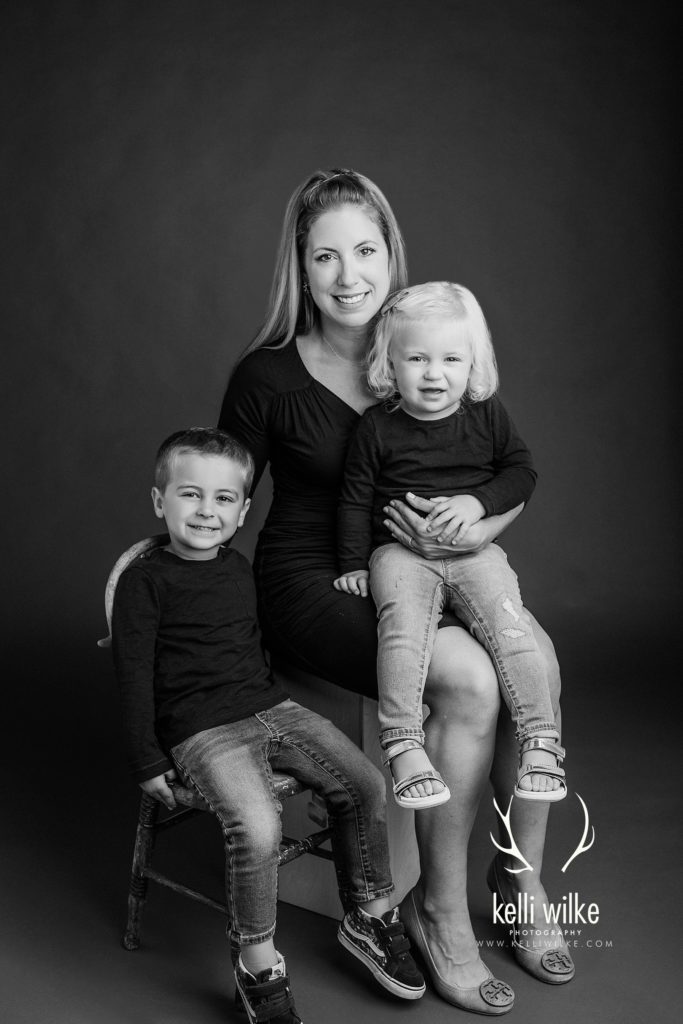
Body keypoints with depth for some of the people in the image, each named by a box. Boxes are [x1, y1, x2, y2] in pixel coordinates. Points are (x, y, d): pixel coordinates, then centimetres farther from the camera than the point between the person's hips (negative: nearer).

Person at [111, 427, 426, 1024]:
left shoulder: (239, 568, 13)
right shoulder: (144, 581, -5)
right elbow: (134, 677, -6)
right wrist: (148, 763, -8)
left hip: (270, 708, 7)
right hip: (201, 731, -6)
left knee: (366, 785, -5)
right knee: (257, 828, -28)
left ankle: (370, 918, 16)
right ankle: (259, 966, -4)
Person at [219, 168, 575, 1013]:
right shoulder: (266, 377, -6)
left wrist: (479, 533, -13)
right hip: (310, 586, -4)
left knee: (536, 660, -23)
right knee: (469, 679, -27)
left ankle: (522, 880, -1)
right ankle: (439, 908, -7)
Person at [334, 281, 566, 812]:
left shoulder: (487, 413, 6)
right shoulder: (378, 426, 1)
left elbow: (522, 470, 10)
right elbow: (356, 498, 7)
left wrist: (477, 502, -8)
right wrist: (354, 565, 5)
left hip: (473, 550, 1)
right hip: (399, 552, -1)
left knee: (510, 625, -22)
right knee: (403, 624, -30)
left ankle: (541, 743, -16)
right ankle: (403, 745, -30)